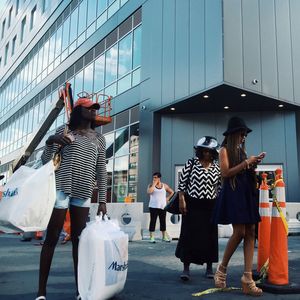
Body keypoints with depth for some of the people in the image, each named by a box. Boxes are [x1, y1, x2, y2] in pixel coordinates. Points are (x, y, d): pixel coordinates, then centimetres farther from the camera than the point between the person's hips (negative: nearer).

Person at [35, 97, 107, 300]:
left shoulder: (99, 138, 13)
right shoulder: (64, 131, 7)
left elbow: (101, 171, 10)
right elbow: (45, 161, 6)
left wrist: (102, 200, 5)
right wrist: (50, 141, -13)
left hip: (84, 194, 3)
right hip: (61, 189, -2)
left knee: (78, 240, 5)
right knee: (51, 239, 0)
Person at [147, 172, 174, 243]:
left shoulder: (164, 185, 7)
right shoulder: (151, 185, 1)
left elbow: (172, 192, 17)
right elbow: (149, 191, -21)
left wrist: (167, 198, 4)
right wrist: (154, 184, -15)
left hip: (162, 206, 3)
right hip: (153, 206, -2)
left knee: (163, 222, 8)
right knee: (153, 221, -3)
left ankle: (164, 237, 18)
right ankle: (152, 237, 0)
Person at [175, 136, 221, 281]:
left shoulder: (217, 168, 7)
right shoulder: (190, 164, -1)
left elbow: (220, 187, 10)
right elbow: (182, 183, -2)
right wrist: (181, 200, -9)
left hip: (210, 206, 3)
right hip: (192, 205, -3)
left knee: (210, 236, 8)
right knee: (189, 235, -2)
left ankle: (209, 267, 23)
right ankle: (186, 268, 6)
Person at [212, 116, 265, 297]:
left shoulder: (242, 151, 19)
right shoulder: (225, 150, -1)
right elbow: (226, 173, -13)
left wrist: (253, 164, 6)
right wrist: (246, 163, -10)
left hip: (247, 193, 8)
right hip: (233, 193, -7)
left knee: (250, 233, -3)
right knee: (239, 232, -15)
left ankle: (248, 279, -3)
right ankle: (222, 269, 6)